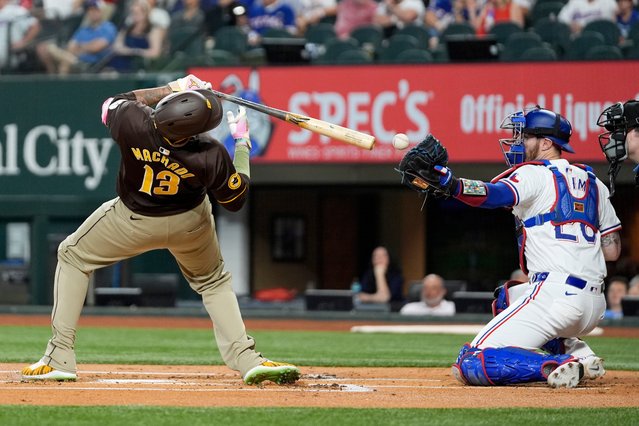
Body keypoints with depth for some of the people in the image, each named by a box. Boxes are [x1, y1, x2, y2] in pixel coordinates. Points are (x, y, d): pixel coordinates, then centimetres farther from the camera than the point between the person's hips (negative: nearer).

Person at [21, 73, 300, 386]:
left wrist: (171, 88, -6)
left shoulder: (134, 123, -36)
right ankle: (245, 359, 9)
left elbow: (111, 104, -9)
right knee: (213, 281, 26)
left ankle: (59, 359, 10)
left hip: (133, 221, 0)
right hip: (189, 224, 0)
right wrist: (242, 143, -5)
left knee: (72, 256, 19)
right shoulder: (211, 156, -34)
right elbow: (236, 199, -14)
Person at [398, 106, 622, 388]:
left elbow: (495, 194, -24)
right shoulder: (593, 182, 21)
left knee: (472, 365, -9)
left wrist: (450, 185, -39)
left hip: (553, 291, -8)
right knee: (505, 299, 37)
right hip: (595, 306, 8)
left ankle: (558, 366, -23)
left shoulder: (535, 174, -1)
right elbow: (612, 251, 19)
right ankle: (579, 355, 14)